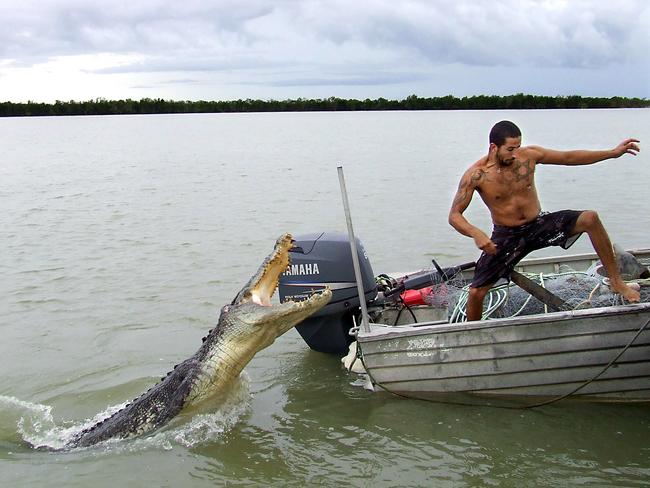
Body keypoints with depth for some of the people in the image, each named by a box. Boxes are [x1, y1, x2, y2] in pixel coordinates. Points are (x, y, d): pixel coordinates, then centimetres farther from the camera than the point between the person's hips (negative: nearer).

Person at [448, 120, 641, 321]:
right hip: (506, 236, -2)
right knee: (476, 293, -13)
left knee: (589, 218, -19)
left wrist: (613, 152, 0)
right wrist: (476, 233, -38)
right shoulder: (476, 175, -17)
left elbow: (569, 157, 3)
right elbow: (454, 215, -17)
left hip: (539, 225, 3)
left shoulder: (528, 155, -8)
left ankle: (616, 281, -5)